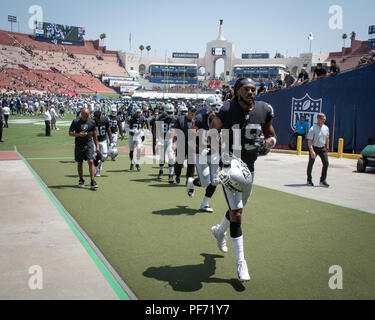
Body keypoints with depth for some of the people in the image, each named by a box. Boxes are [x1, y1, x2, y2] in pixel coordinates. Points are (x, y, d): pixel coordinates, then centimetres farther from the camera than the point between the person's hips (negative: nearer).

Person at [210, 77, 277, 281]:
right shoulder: (227, 110, -13)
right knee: (236, 213, -9)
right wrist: (224, 156, -16)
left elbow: (272, 136, 11)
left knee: (238, 208, 22)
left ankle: (219, 230, 53)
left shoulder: (264, 110, -1)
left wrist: (266, 142, -14)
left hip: (249, 168, 6)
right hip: (230, 166, -5)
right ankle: (240, 262, 2)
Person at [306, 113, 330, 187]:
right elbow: (309, 141, -19)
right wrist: (312, 151, -28)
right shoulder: (313, 129, -15)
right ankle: (309, 180, 25)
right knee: (310, 164, 7)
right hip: (314, 148, -4)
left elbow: (327, 139, 15)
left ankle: (323, 181, -5)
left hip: (322, 148, 4)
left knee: (326, 163, -10)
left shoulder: (326, 128, 3)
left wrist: (327, 148, 14)